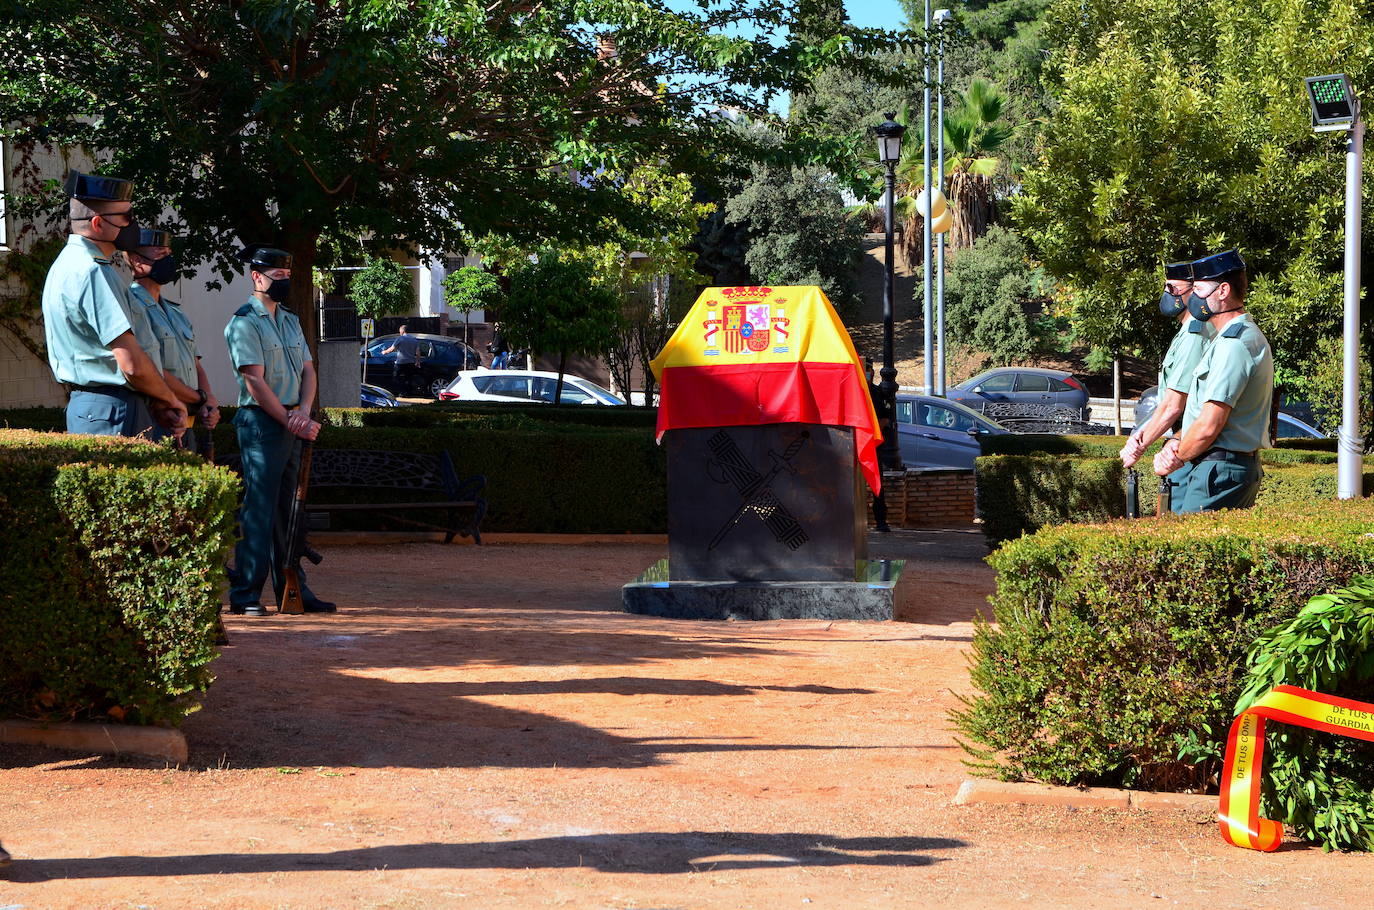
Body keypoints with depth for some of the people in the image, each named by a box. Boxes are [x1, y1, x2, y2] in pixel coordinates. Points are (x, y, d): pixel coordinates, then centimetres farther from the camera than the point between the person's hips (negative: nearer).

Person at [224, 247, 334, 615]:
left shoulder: (290, 321, 18)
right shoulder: (244, 323, -7)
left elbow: (308, 371, 13)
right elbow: (255, 381, -14)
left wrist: (304, 411, -6)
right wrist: (292, 421, -14)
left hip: (292, 423, 8)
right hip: (261, 423, -8)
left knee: (288, 511, 10)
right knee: (259, 511, -9)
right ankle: (245, 594, -7)